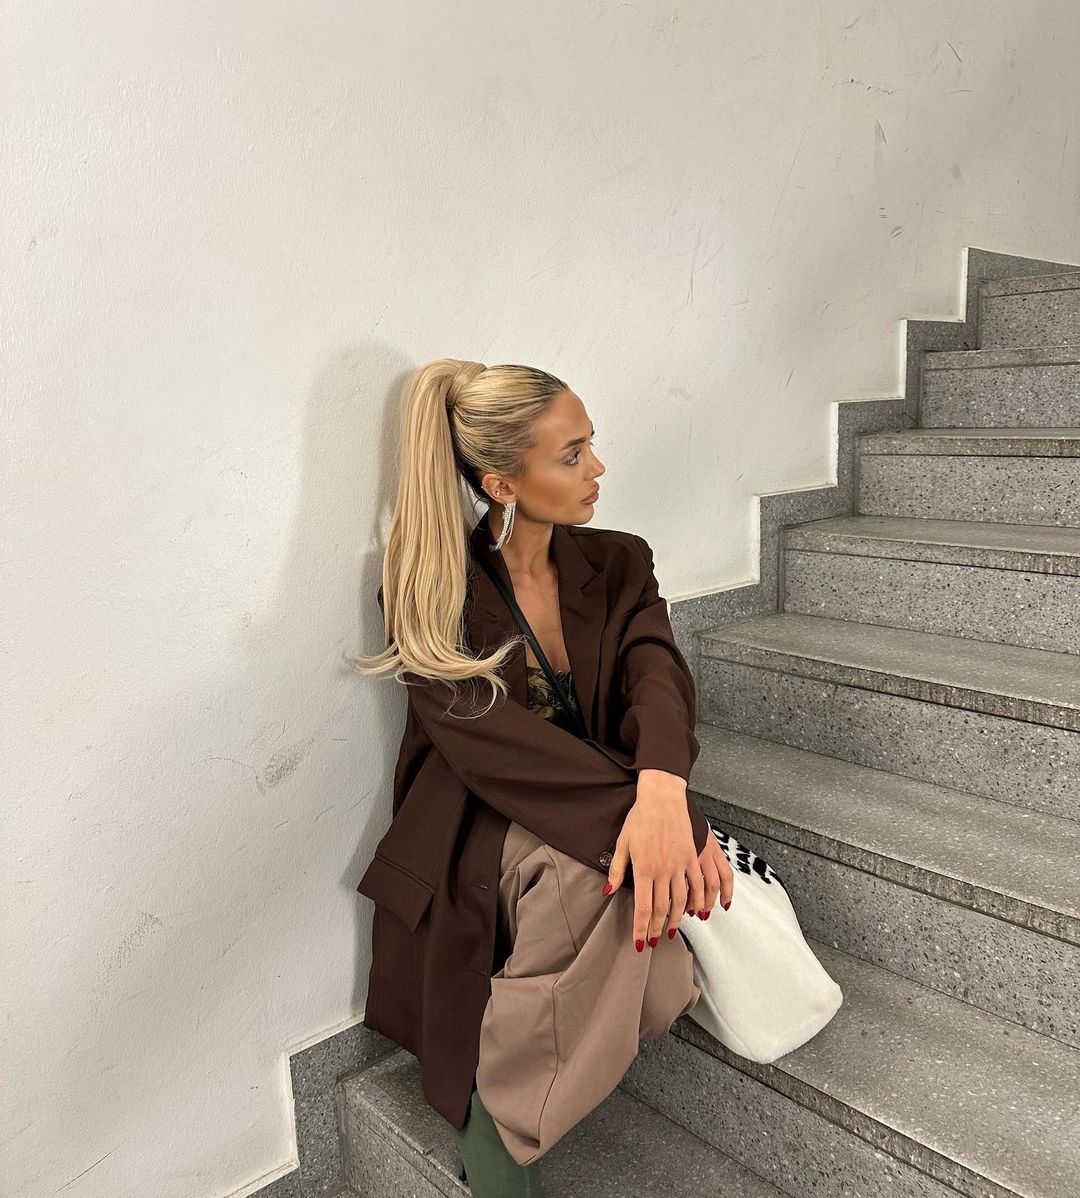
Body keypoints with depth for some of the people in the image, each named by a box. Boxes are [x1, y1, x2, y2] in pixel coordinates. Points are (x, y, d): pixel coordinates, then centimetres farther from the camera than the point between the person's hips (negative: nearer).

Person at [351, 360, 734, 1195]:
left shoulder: (617, 565, 4)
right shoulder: (431, 591, -7)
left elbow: (656, 675, -15)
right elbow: (491, 738, -22)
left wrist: (662, 789, -38)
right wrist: (631, 810, -37)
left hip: (612, 821, 4)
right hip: (477, 850, -4)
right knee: (585, 867, -36)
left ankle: (505, 1128, -9)